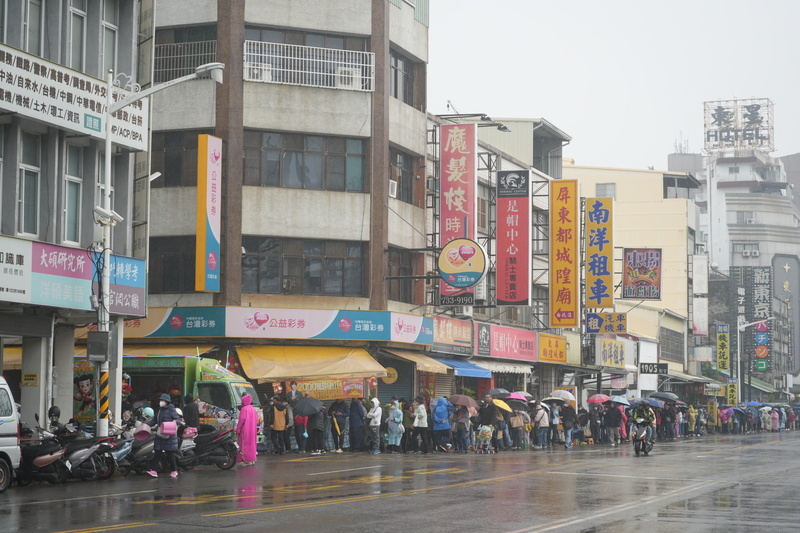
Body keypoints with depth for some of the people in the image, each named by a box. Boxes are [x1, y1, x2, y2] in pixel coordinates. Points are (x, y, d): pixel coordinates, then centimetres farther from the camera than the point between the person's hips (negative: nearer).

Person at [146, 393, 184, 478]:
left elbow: (178, 420, -7)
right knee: (158, 452, -2)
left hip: (169, 434, -6)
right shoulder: (160, 411, 17)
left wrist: (175, 422, -29)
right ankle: (154, 471, -7)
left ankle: (174, 471, 13)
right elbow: (155, 420, 23)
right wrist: (146, 425, 12)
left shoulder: (171, 410, -4)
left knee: (170, 453, -1)